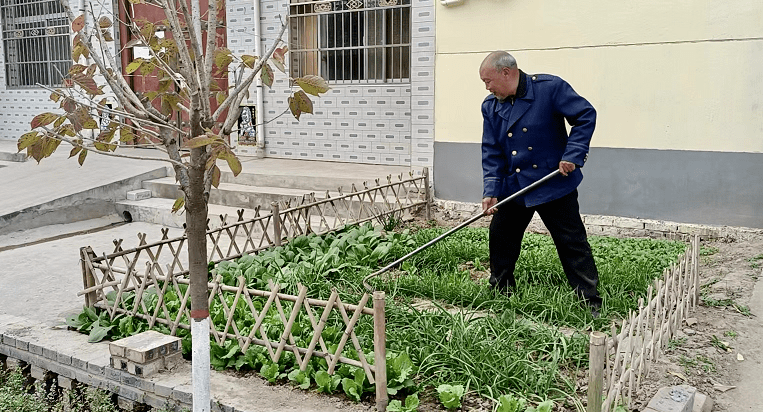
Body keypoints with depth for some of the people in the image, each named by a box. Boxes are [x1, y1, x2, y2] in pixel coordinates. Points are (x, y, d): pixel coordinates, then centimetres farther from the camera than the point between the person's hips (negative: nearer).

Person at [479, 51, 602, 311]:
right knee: (500, 240, 12)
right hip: (512, 188, 5)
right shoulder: (490, 106, 2)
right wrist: (491, 191, -8)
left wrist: (572, 155, -19)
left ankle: (592, 303, 9)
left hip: (554, 184, -5)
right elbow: (491, 153, 2)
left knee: (573, 244, 0)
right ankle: (500, 294, 30)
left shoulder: (550, 87, -13)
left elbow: (586, 115, -11)